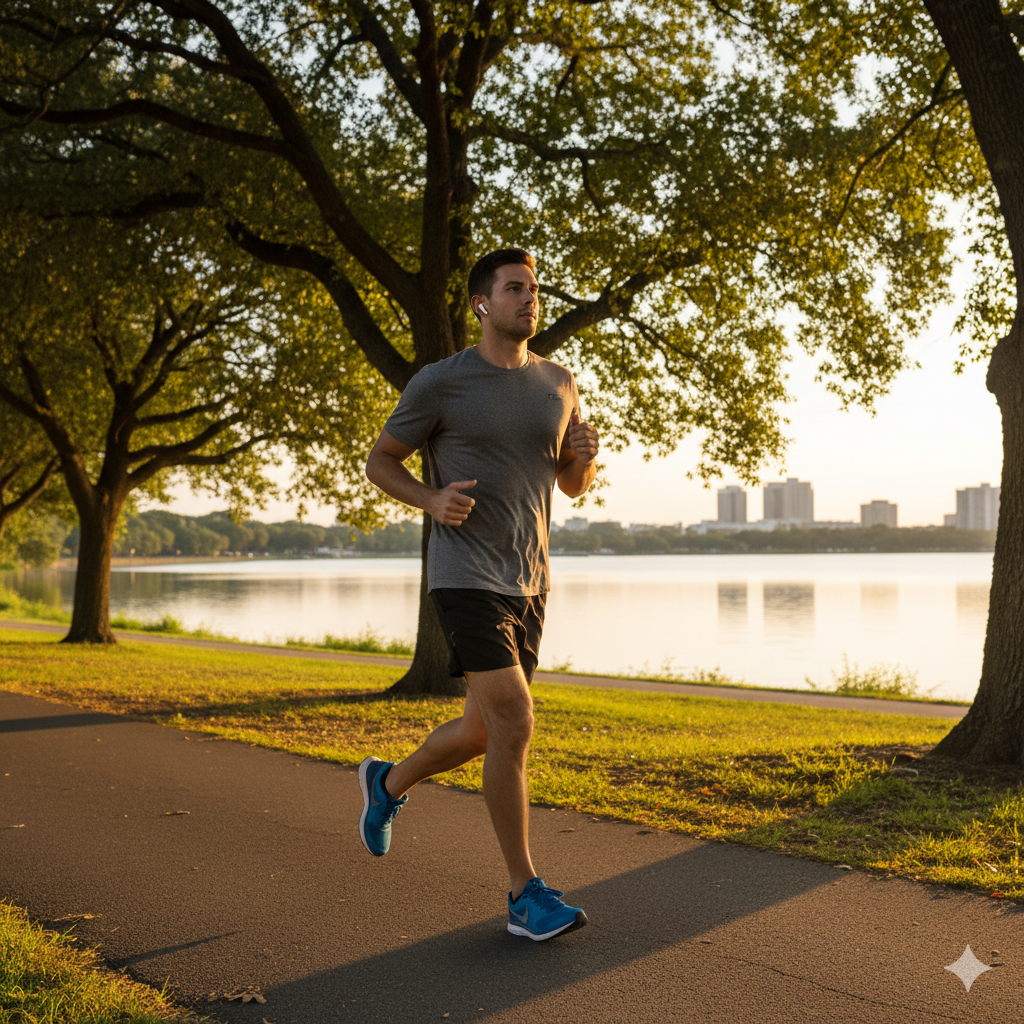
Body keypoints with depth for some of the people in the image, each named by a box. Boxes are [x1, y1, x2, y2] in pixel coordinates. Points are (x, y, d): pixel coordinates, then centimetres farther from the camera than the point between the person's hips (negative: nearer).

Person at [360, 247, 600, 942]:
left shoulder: (558, 384, 10)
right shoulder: (440, 383, -5)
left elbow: (574, 486, 18)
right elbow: (380, 463, 5)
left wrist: (586, 455, -6)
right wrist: (431, 501, -15)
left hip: (527, 584, 6)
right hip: (466, 579, -6)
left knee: (484, 734, 13)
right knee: (516, 725, -16)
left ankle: (389, 783, 43)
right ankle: (527, 896, -4)